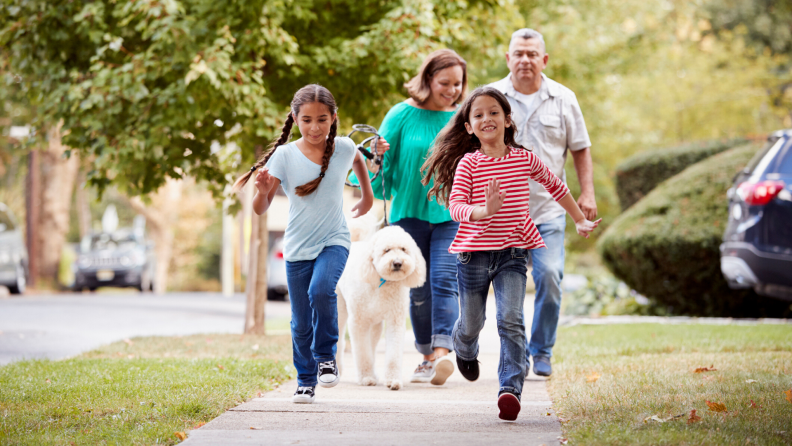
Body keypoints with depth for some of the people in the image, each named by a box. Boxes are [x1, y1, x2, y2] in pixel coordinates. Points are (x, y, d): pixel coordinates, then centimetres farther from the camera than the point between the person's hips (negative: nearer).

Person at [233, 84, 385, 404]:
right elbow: (260, 210, -13)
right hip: (297, 247, 1)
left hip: (334, 241, -1)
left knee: (321, 290, -28)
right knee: (301, 323, 5)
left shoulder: (344, 148, -6)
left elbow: (357, 161, 22)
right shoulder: (284, 155, -11)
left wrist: (367, 197, 26)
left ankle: (326, 356, -6)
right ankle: (306, 381, 25)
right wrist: (263, 191, -33)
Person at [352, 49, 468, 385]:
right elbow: (384, 160, 3)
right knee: (419, 289, 7)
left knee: (444, 281, -16)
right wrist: (374, 161, -17)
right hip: (410, 213, 1)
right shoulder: (403, 115, -1)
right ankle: (427, 357, 19)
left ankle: (442, 352, -26)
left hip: (451, 216, 0)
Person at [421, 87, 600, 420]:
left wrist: (579, 221, 24)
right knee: (471, 323, 14)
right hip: (474, 252, 0)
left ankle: (510, 388, -21)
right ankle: (465, 350, 50)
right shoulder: (468, 163, -5)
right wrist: (484, 212, -36)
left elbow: (555, 186, 20)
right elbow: (456, 206, -16)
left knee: (511, 321, -17)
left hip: (512, 252, 0)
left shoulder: (525, 159, 2)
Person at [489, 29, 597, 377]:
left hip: (548, 208, 0)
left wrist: (587, 193, 2)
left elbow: (580, 149, 12)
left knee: (549, 277, -13)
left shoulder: (563, 99, 7)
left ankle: (542, 351, 3)